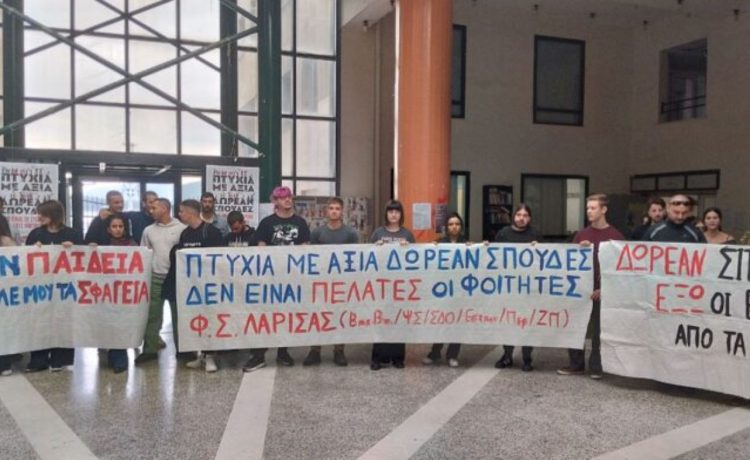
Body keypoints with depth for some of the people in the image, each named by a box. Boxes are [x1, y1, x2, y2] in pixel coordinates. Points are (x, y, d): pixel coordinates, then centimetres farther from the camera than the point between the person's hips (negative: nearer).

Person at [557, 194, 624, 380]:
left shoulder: (615, 236, -4)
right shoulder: (581, 235, 9)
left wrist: (604, 288, -11)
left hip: (602, 290, -4)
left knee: (599, 329, 5)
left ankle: (596, 367, 16)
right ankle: (577, 364, 18)